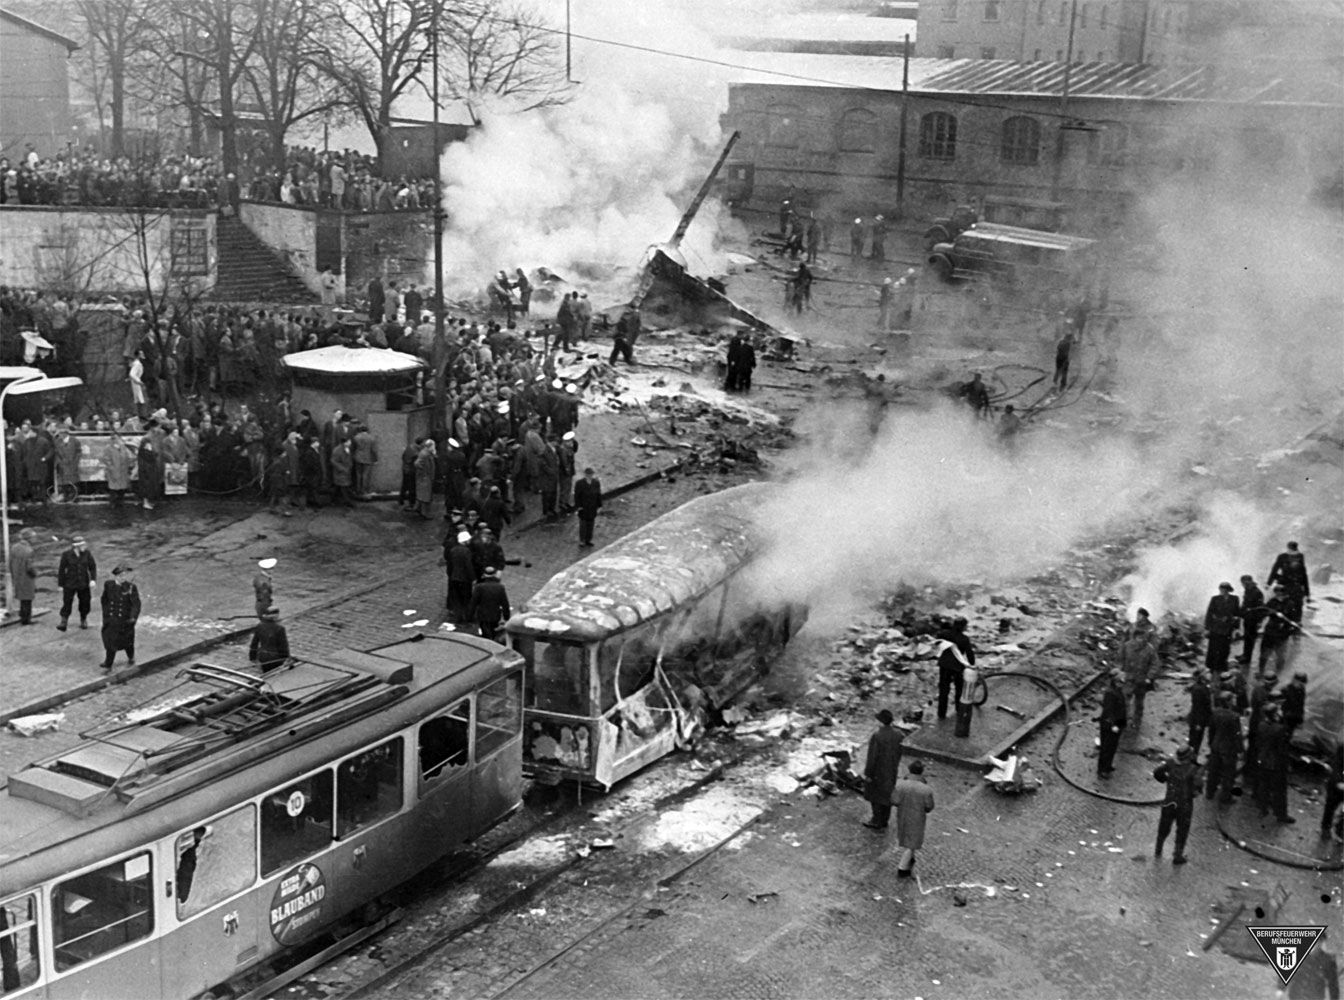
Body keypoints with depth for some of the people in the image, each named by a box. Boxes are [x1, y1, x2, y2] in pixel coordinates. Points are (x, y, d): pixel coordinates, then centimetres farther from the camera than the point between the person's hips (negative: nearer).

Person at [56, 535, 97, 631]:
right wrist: (61, 584, -2)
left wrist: (93, 579, -11)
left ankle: (83, 621, 28)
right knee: (67, 602, -6)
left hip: (83, 584, 3)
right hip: (70, 584, -3)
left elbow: (92, 567, 3)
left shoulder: (87, 554, -4)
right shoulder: (66, 555, -10)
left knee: (85, 602, 9)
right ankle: (63, 622, -1)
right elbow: (61, 570, -4)